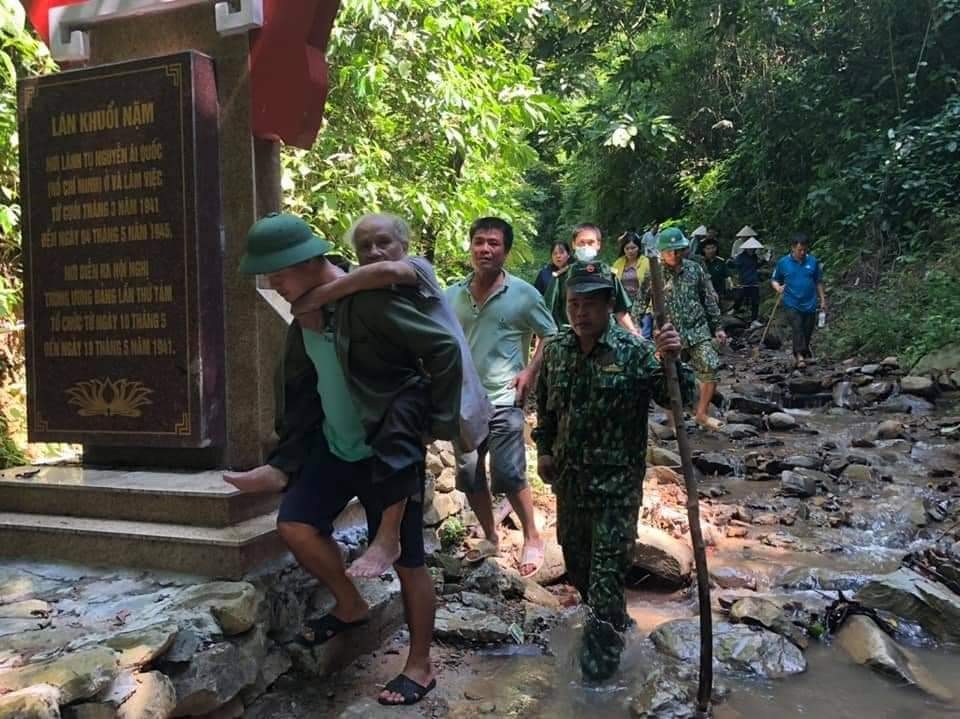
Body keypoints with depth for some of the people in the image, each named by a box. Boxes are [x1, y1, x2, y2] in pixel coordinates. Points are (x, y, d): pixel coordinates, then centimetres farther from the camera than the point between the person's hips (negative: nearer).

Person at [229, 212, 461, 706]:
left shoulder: (370, 299, -22)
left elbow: (444, 350, -20)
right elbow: (300, 390, 14)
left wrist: (442, 423, -14)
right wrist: (284, 461, 12)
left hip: (390, 451, -8)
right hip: (333, 445, 8)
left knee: (406, 561, 3)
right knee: (294, 525, 0)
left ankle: (420, 667, 23)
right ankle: (350, 606, 26)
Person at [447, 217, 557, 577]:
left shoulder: (522, 293, -7)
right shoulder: (453, 295, 3)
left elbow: (550, 336, 2)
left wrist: (531, 371, -8)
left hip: (503, 399, -4)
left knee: (507, 474, -7)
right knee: (469, 475, 10)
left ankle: (532, 538, 14)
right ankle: (490, 537, 29)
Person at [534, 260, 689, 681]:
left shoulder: (634, 352, -14)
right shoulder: (555, 350, 0)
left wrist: (670, 361, -31)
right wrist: (544, 448, 13)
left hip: (617, 478, -5)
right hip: (568, 475, 6)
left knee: (608, 563, -1)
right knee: (575, 555, 20)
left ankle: (602, 644, 16)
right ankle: (610, 616, 44)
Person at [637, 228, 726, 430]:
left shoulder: (694, 269, 3)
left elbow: (709, 299, 10)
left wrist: (717, 327, 10)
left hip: (698, 330, 2)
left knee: (711, 369, -10)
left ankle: (702, 414, 6)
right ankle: (675, 418, 21)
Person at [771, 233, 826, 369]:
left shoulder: (813, 261, 1)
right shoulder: (783, 262, -2)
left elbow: (819, 282, 9)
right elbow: (774, 280, 8)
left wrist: (823, 300, 10)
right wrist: (778, 287, -14)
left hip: (810, 304, 2)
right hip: (792, 304, -2)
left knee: (807, 332, 9)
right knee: (797, 329, -17)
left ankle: (803, 354, 27)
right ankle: (800, 357, -22)